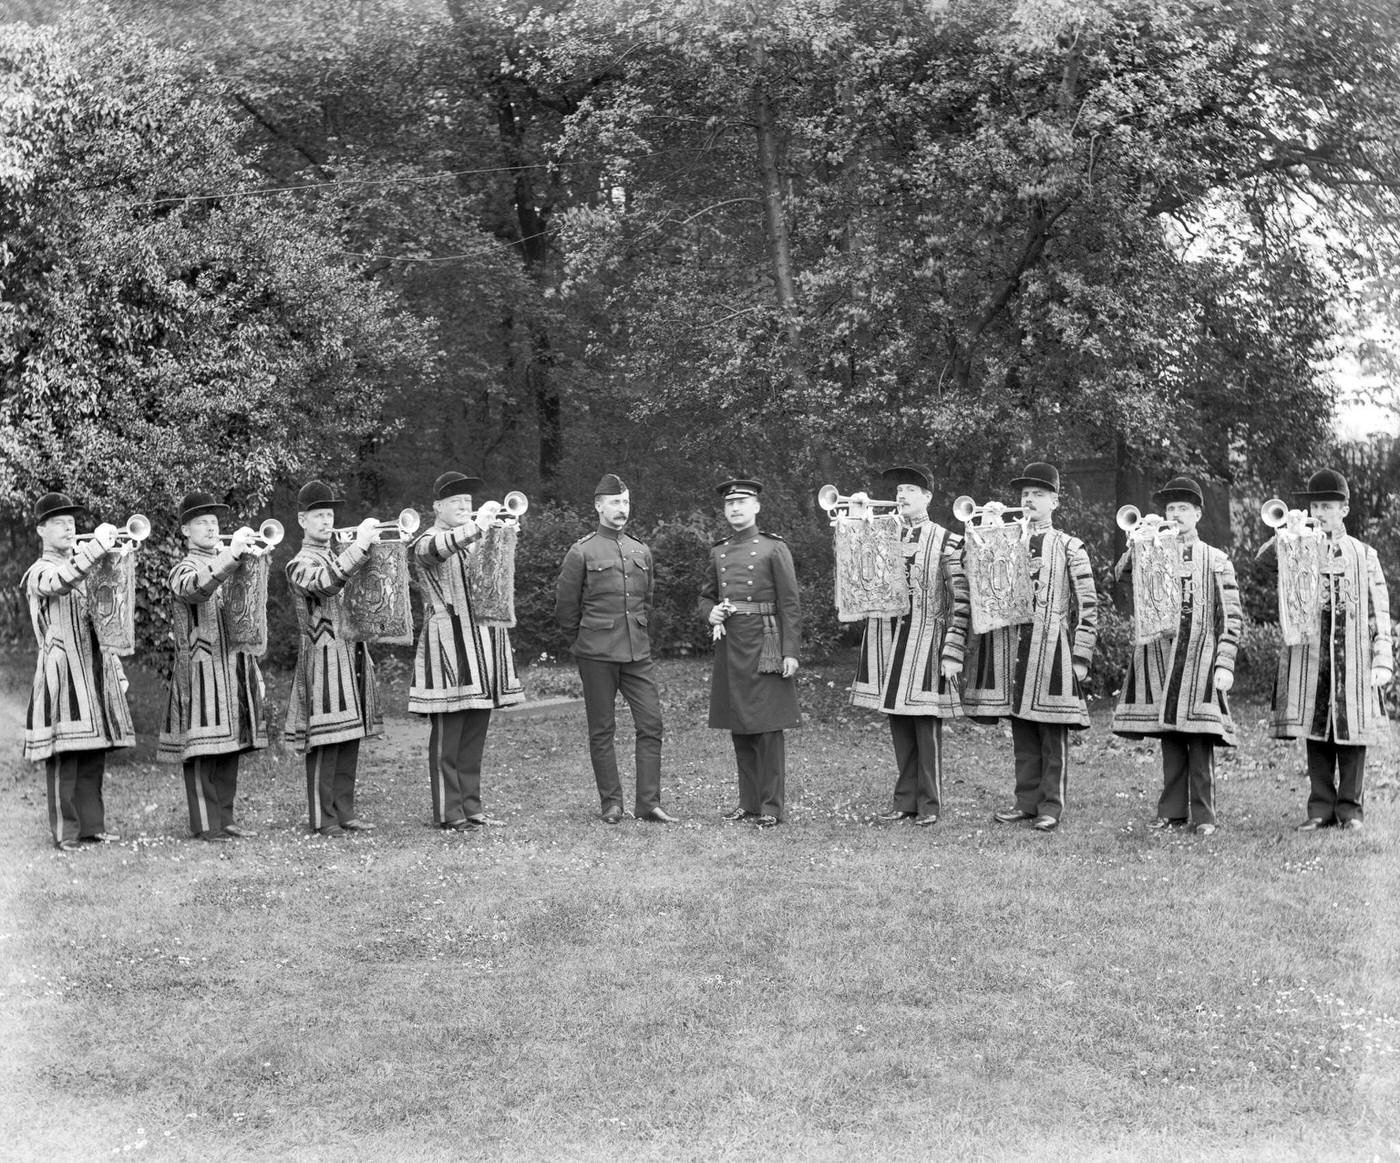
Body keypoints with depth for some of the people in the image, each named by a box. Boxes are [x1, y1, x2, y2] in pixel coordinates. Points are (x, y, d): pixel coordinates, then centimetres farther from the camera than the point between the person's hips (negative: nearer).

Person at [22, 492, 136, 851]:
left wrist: (117, 672, 18)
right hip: (63, 673, -7)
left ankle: (92, 825, 13)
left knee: (94, 757, 7)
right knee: (64, 756, -7)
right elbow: (59, 582, -30)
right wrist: (97, 544, -33)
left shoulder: (85, 571, 21)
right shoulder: (40, 573, -3)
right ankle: (65, 832, -4)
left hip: (96, 670, 7)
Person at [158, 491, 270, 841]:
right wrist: (230, 556, -37)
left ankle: (225, 819, 14)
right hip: (202, 670, -7)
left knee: (231, 748, 8)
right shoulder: (184, 569, -3)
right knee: (203, 751, -7)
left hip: (236, 666, 7)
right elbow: (196, 589, -30)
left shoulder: (228, 563, 18)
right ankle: (206, 824, -6)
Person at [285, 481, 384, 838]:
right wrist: (360, 544, -29)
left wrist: (374, 543, 4)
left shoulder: (340, 556, 19)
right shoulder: (301, 563, -6)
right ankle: (322, 819, -3)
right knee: (325, 741, -7)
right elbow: (326, 582, -27)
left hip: (353, 656, 8)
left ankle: (344, 811, 14)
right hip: (323, 658, -7)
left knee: (350, 740, 8)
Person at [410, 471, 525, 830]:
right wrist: (478, 525, -35)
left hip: (483, 639, 7)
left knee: (475, 736, 9)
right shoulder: (426, 542, -3)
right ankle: (448, 812, -1)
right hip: (448, 643, -7)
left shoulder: (474, 538, 20)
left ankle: (471, 806, 15)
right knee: (447, 735, -5)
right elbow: (441, 546, -26)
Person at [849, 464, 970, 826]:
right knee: (899, 726, 7)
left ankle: (929, 804, 8)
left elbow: (961, 601, -4)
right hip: (889, 641, 4)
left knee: (926, 726, -1)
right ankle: (905, 801, 15)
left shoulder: (946, 542, -2)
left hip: (926, 642, -4)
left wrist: (953, 653, -10)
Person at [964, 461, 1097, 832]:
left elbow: (1088, 607, -1)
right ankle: (1027, 801, 17)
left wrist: (1080, 658, -6)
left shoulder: (1069, 548, 1)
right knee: (1021, 734, 9)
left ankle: (1051, 806, 5)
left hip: (1051, 649, -4)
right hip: (1011, 648, 4)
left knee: (1053, 735, -1)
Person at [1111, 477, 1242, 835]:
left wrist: (1225, 664, -5)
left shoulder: (1216, 561, 7)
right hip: (1161, 657, 2)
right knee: (1169, 739, 4)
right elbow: (1122, 571, -6)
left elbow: (1231, 618, 3)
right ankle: (1172, 812, 11)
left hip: (1201, 661, -2)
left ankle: (1204, 815, 1)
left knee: (1201, 741, -5)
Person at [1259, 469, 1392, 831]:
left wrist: (1382, 661, 0)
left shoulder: (1364, 555, 8)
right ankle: (1321, 808, 10)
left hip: (1352, 659, -1)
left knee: (1352, 733, 1)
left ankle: (1351, 808, 10)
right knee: (1316, 735, 3)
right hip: (1309, 657, 1)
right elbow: (1265, 556, -9)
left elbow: (1379, 611, 7)